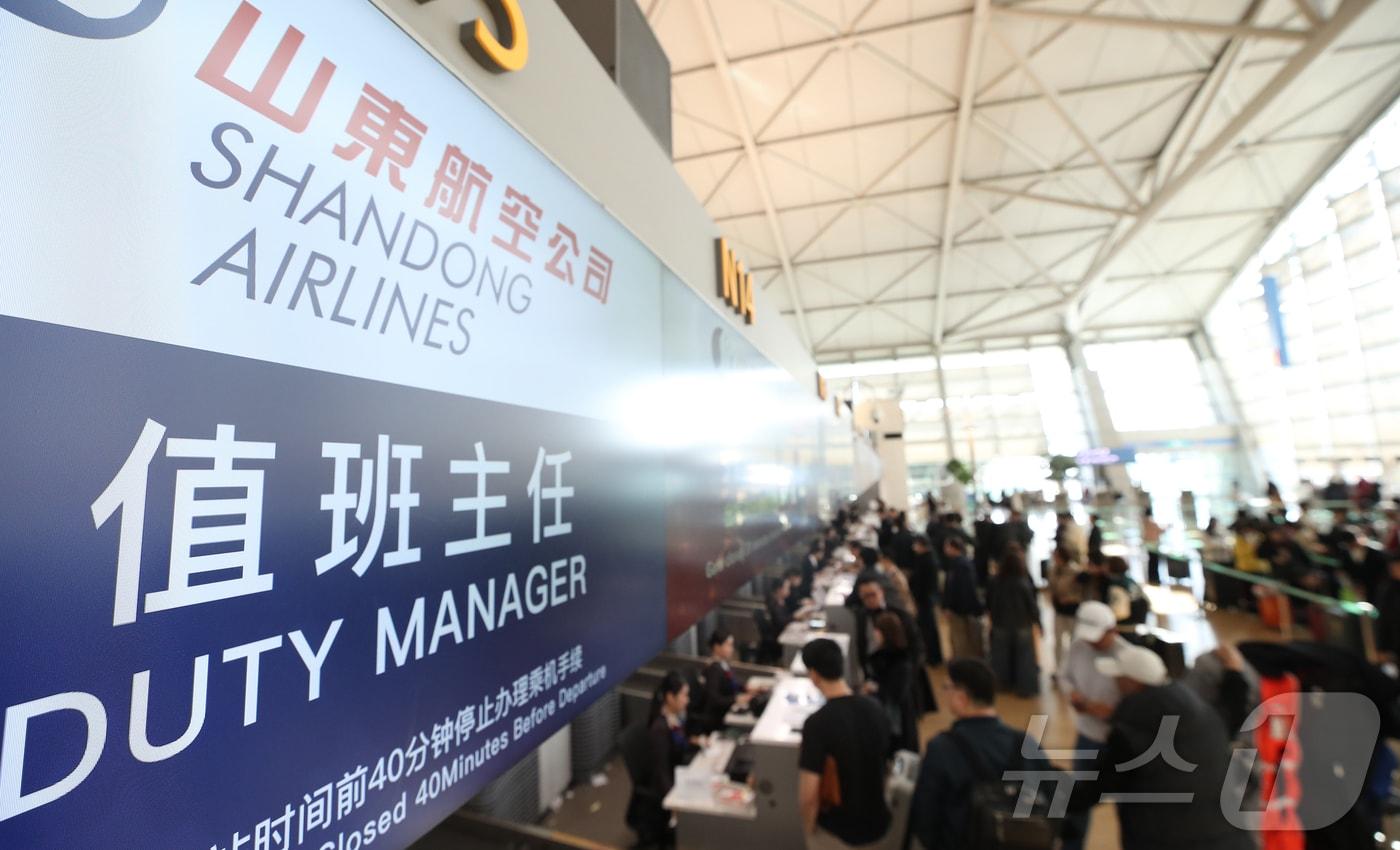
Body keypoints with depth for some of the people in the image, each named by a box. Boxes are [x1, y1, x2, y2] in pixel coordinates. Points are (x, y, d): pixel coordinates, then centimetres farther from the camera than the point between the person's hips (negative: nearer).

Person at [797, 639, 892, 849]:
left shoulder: (817, 723, -27)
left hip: (840, 831, -4)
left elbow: (808, 796, -24)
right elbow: (877, 764, 6)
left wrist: (809, 829, -5)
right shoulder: (876, 708, -11)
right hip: (880, 822, 5)